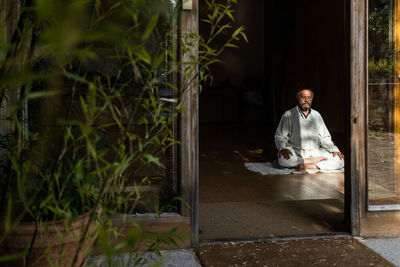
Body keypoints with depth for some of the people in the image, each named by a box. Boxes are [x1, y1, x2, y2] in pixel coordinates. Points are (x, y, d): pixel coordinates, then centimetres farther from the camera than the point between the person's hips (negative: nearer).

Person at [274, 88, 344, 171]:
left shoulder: (316, 115, 15)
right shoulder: (288, 115, 3)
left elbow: (325, 138, 18)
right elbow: (279, 136, 0)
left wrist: (334, 150, 0)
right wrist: (283, 148, -22)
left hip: (314, 152, 3)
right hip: (295, 153, -3)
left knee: (340, 160, -20)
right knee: (283, 158, -38)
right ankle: (316, 161, -21)